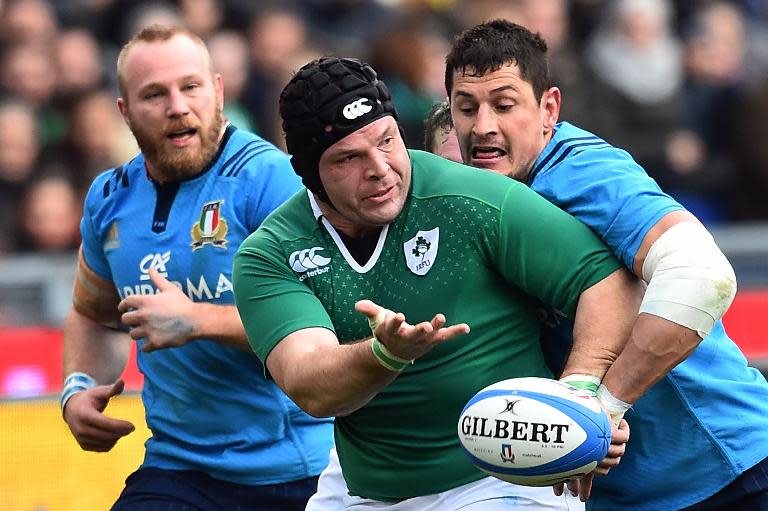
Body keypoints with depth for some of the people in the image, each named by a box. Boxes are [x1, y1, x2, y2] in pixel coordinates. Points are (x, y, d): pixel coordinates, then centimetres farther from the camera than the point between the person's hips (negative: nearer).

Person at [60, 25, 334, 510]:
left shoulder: (270, 177, -12)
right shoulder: (111, 199, 8)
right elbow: (95, 316, 26)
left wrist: (199, 321, -23)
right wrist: (79, 389, 7)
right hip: (176, 468, 4)